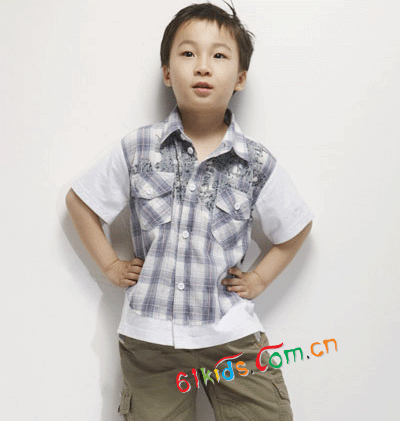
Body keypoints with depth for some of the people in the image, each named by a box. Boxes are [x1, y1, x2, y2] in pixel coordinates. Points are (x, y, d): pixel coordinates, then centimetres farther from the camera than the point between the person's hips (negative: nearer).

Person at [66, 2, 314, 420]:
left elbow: (297, 226, 11)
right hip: (149, 336, 0)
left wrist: (259, 278, 5)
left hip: (232, 336, 0)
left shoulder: (257, 164, -5)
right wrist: (110, 265, 4)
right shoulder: (137, 149, -5)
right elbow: (79, 201, 8)